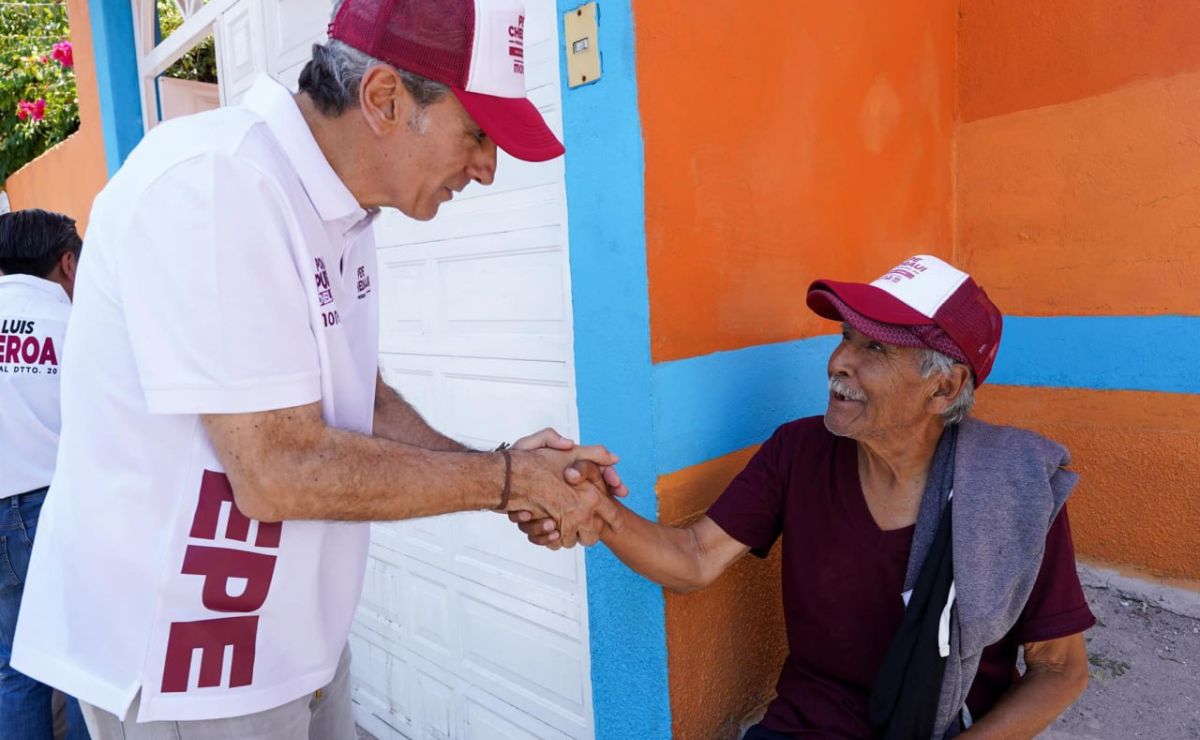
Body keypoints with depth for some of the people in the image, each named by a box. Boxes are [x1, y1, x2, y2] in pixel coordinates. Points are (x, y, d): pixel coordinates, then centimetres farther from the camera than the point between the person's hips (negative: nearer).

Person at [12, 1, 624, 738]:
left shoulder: (340, 209, 3)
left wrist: (509, 473, -4)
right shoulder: (211, 183, -24)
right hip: (178, 654, -7)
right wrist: (505, 479, -17)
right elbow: (280, 471, -27)